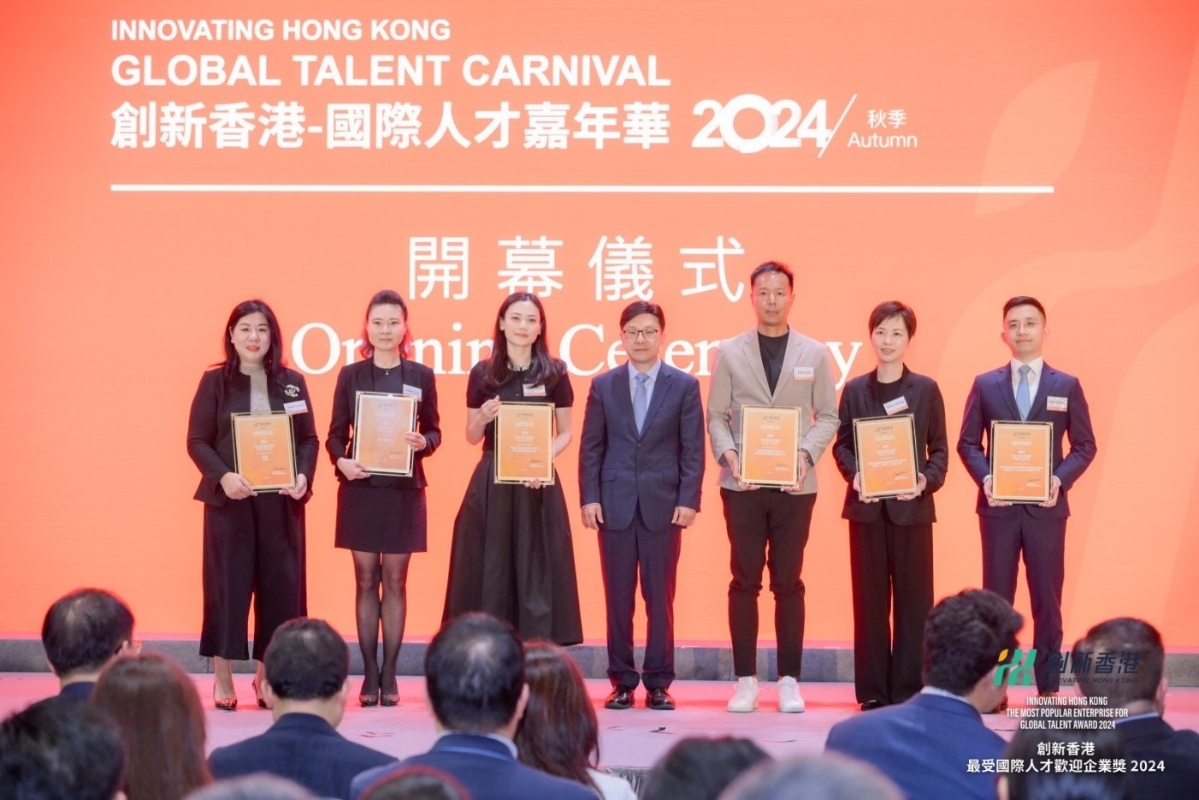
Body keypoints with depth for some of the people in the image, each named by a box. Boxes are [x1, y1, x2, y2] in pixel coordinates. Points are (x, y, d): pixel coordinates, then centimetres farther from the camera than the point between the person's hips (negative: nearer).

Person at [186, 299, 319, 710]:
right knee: (228, 583, -1)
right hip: (229, 500, -2)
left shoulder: (292, 382, 8)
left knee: (279, 585, 3)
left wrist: (303, 476, -11)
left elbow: (309, 439, 8)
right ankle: (222, 679, 8)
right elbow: (197, 441, -2)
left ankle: (267, 674, 15)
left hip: (281, 502, 2)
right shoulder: (215, 382, 1)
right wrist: (223, 477, -18)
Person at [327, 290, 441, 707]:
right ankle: (369, 674, 8)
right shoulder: (350, 375, 3)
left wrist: (422, 443, -15)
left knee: (394, 581, 3)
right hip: (360, 488, 0)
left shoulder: (421, 376, 2)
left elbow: (434, 430, 7)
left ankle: (389, 674, 8)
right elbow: (335, 433, 4)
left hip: (404, 489, 0)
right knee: (366, 581, 4)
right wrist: (341, 461, -16)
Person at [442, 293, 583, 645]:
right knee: (489, 572, 1)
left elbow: (565, 433, 5)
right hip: (491, 484, 1)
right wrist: (483, 418, -12)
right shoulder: (482, 373, 4)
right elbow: (472, 436, 9)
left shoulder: (554, 373, 2)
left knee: (536, 573, -1)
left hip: (538, 484, -1)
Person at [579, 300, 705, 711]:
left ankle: (658, 684, 8)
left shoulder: (684, 385, 5)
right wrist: (589, 498, -2)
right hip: (615, 504, 1)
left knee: (660, 598, 1)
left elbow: (693, 449, 1)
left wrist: (688, 500, -7)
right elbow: (591, 447, 7)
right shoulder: (604, 385, 8)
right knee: (618, 597, 3)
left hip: (663, 505, -1)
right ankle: (622, 681, 10)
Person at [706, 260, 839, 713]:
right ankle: (745, 680, 7)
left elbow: (828, 416, 5)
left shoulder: (814, 354, 7)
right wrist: (728, 454, -13)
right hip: (742, 484, 0)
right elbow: (716, 416, 5)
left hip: (794, 484, 0)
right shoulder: (730, 352, 6)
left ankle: (789, 680, 8)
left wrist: (806, 454, -11)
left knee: (788, 583, 3)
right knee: (745, 582, 2)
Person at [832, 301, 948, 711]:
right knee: (869, 600, 3)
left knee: (913, 599, 1)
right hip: (867, 508, 1)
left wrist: (927, 480, -15)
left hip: (912, 507, -1)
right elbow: (842, 445, 7)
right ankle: (873, 689, 8)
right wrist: (854, 474, -12)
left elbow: (939, 449, 3)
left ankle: (908, 688, 6)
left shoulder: (926, 389, 4)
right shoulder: (855, 390, 8)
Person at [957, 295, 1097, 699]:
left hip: (1046, 507, 0)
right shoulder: (985, 385, 6)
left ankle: (1048, 688, 8)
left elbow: (1085, 445, 5)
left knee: (1047, 599, 3)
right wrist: (984, 477, -11)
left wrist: (1060, 479, -11)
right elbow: (968, 443, 7)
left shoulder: (1067, 386, 5)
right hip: (998, 506, 0)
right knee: (996, 599, 3)